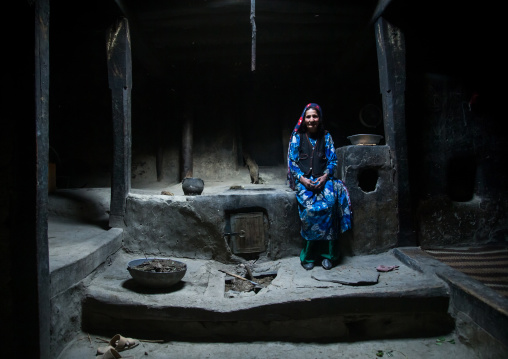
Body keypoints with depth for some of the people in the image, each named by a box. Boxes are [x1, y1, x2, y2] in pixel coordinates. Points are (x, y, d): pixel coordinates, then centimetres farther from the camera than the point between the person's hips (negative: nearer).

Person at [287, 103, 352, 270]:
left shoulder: (326, 136, 15)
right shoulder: (297, 137, 10)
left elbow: (333, 160, 10)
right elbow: (292, 161, 5)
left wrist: (325, 176, -10)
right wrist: (302, 178, -12)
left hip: (323, 179, 1)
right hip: (303, 179, -1)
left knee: (330, 202, -32)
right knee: (310, 207, -31)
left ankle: (328, 253, -21)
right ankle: (308, 256, -19)